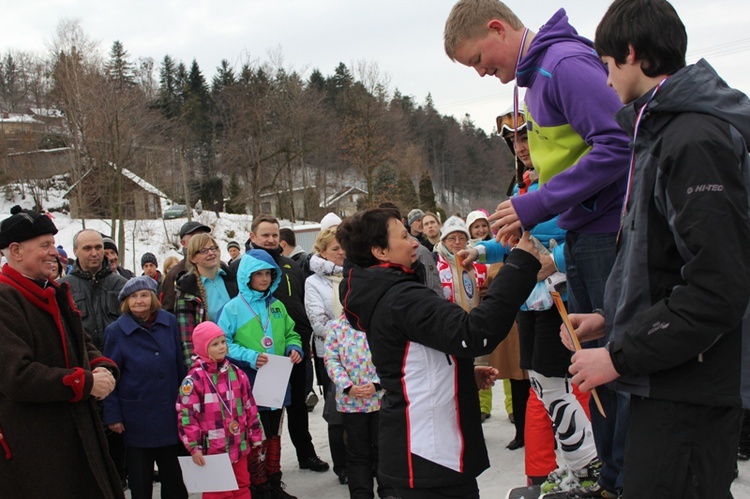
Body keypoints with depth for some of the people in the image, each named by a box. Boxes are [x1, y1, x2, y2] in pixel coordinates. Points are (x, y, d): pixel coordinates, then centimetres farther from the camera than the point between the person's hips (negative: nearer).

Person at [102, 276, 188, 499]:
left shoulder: (169, 322, 1)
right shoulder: (115, 331, -6)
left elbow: (180, 365, 7)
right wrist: (113, 416, -7)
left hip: (169, 412, 3)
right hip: (136, 418, -2)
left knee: (173, 476, 15)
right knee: (140, 481, 9)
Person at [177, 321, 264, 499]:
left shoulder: (236, 373, 5)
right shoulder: (194, 379, -13)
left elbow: (250, 407, 11)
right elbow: (187, 415, -13)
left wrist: (255, 437, 13)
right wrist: (194, 447, -13)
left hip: (239, 446, 6)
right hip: (213, 450, -6)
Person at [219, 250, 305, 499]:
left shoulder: (277, 306, 8)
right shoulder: (233, 308, -8)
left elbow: (290, 333, 17)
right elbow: (223, 343, -12)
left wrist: (294, 347, -5)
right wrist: (249, 356, -23)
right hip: (250, 384, -5)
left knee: (274, 435, 17)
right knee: (256, 438, 1)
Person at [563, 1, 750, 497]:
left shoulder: (696, 140, -17)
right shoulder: (664, 132, 15)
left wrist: (619, 357, -18)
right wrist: (611, 319, 15)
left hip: (689, 395, -10)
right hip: (668, 382, 10)